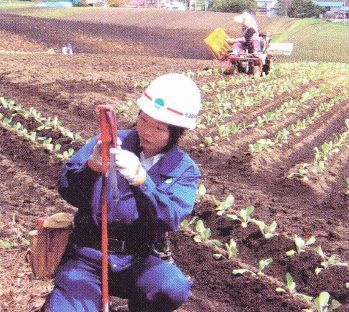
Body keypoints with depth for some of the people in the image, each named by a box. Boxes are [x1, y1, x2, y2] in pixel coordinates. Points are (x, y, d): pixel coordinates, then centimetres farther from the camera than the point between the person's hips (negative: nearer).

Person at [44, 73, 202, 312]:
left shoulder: (183, 170, -1)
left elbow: (170, 219, -19)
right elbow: (68, 192, -8)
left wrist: (140, 179, -34)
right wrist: (93, 166, -28)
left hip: (136, 261, 1)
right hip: (86, 258, -1)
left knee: (175, 289, -28)